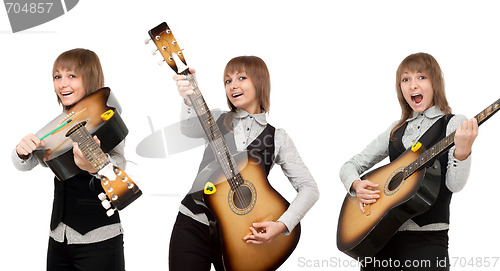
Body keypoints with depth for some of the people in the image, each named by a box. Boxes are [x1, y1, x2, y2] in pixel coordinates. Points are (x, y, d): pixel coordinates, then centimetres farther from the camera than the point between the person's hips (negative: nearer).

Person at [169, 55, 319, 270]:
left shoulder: (276, 137, 3)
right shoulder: (217, 119, 5)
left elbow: (309, 188, -2)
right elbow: (190, 129, -19)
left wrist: (281, 225, -17)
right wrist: (189, 101, -41)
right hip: (193, 227, 0)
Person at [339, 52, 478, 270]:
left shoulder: (455, 125, -1)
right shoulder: (396, 131, 13)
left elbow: (454, 185, -13)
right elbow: (349, 166, 15)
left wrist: (462, 152, -30)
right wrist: (356, 185, -6)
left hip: (426, 238, -5)